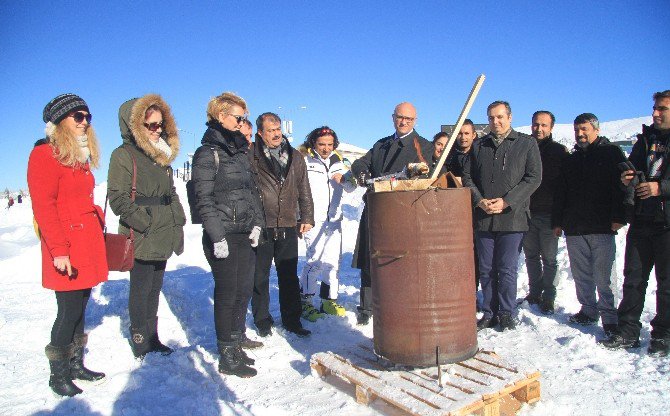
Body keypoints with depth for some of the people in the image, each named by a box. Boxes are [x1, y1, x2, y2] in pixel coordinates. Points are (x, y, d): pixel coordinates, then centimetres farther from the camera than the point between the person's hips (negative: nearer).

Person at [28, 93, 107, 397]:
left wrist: (99, 227, 14)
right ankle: (57, 375, 16)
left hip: (88, 243, 8)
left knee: (80, 308, 13)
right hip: (67, 250, -8)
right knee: (69, 310, -1)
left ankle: (75, 366, 26)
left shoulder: (79, 156, 17)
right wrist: (59, 250, -20)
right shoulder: (45, 154, -9)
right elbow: (43, 207, -16)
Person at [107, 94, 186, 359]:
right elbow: (118, 199, -14)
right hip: (141, 239, -7)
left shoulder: (162, 155, 16)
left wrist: (178, 222, 11)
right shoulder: (124, 155, -8)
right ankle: (140, 344, 17)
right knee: (141, 290, 3)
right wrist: (146, 223, -19)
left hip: (163, 238, 8)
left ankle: (152, 338, 28)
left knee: (154, 289, 16)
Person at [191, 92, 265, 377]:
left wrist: (257, 223, 6)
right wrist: (217, 237, -17)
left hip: (247, 235, 7)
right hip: (224, 237, -7)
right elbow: (204, 200, -13)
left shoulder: (241, 152, 15)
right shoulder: (207, 153, -7)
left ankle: (236, 343, 29)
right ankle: (227, 358, 12)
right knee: (227, 294, 0)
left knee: (244, 291, 12)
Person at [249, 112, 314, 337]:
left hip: (288, 226, 3)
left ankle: (292, 319, 24)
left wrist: (307, 218, 8)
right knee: (260, 276, 8)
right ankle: (262, 320, 23)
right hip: (260, 226, -3)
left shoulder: (295, 157, 11)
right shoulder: (251, 156, -2)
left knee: (289, 275, 11)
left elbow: (304, 190, 14)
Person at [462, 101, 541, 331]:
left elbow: (533, 177, -3)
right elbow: (467, 176, 11)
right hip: (483, 218, 3)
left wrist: (507, 201, -13)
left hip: (512, 217, -3)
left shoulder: (527, 144, 5)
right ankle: (489, 313, 20)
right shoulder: (479, 146, 14)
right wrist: (479, 200, -6)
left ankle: (506, 313, 17)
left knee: (507, 269, 2)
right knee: (486, 269, 8)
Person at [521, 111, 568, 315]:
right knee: (531, 256, 12)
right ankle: (534, 292, 25)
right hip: (526, 212, 3)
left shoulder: (559, 151, 1)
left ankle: (548, 297, 15)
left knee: (549, 258, 3)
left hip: (548, 213, -3)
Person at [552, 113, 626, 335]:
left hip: (602, 227, -5)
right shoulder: (571, 160, 19)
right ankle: (588, 310, 21)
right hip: (574, 228, 5)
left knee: (603, 276, -5)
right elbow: (560, 194, 19)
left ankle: (609, 316, 4)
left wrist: (618, 217, -14)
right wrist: (557, 222, 13)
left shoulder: (611, 153, 5)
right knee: (581, 275, 9)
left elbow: (621, 186, -4)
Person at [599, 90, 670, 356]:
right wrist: (628, 179, 0)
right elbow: (633, 167, 21)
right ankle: (628, 331, 15)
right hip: (642, 221, 5)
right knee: (633, 278, 7)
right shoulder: (646, 139, 14)